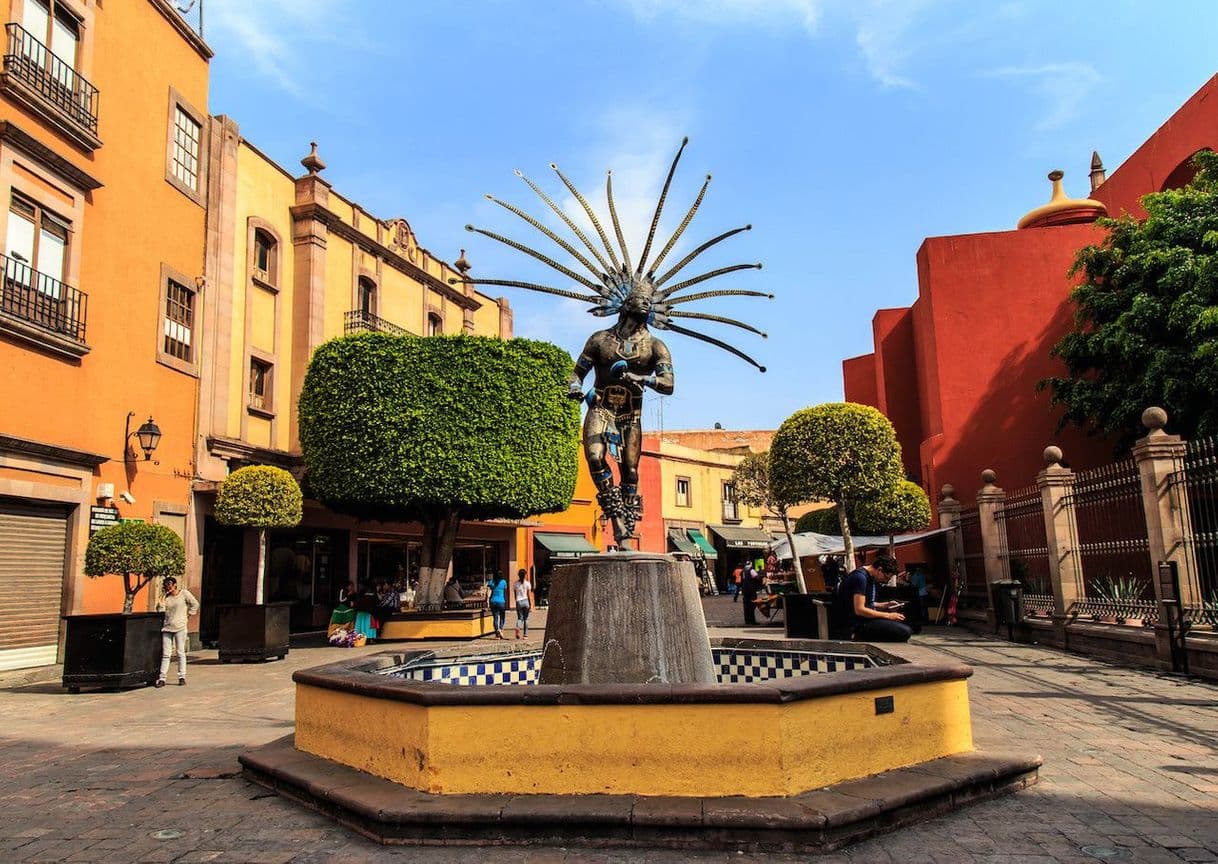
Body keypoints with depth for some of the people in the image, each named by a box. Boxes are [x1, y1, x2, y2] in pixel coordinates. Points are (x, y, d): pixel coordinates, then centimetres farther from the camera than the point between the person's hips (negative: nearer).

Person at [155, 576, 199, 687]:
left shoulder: (184, 593, 0)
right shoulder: (166, 597, 10)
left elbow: (195, 604, 3)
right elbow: (160, 609, -2)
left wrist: (188, 615, -1)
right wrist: (163, 595, -2)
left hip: (180, 627, -4)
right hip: (167, 628, 4)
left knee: (181, 653, 1)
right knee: (165, 654, 3)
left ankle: (182, 677, 5)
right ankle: (162, 678, 4)